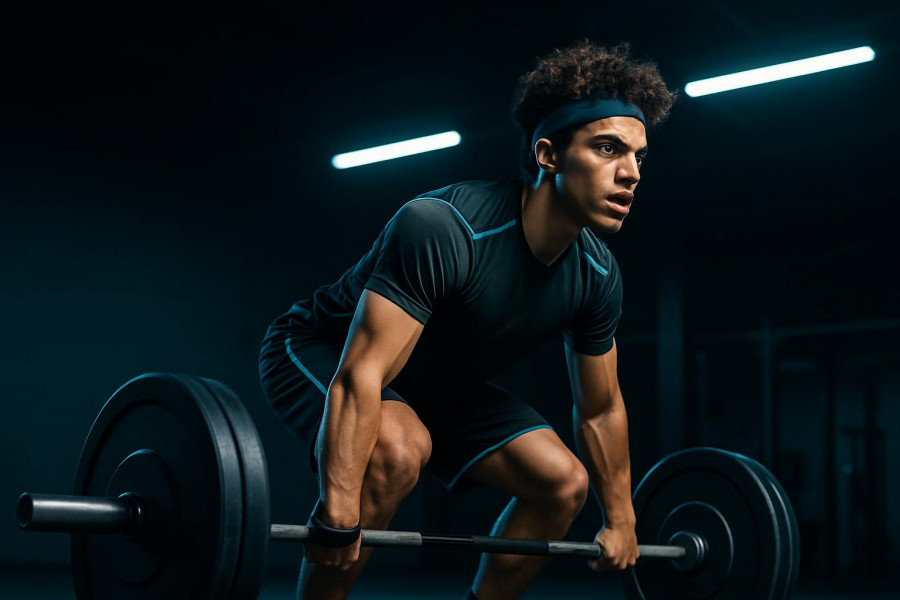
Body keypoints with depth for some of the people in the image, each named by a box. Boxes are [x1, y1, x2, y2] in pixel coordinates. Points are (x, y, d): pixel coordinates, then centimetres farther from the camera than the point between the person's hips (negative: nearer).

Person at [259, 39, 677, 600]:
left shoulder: (597, 276, -13)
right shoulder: (442, 229, -36)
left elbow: (601, 409, 3)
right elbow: (359, 376, -42)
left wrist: (620, 520, 9)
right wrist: (339, 514, -47)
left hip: (440, 382, 7)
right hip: (320, 355, -7)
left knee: (563, 481, -4)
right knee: (397, 448, -37)